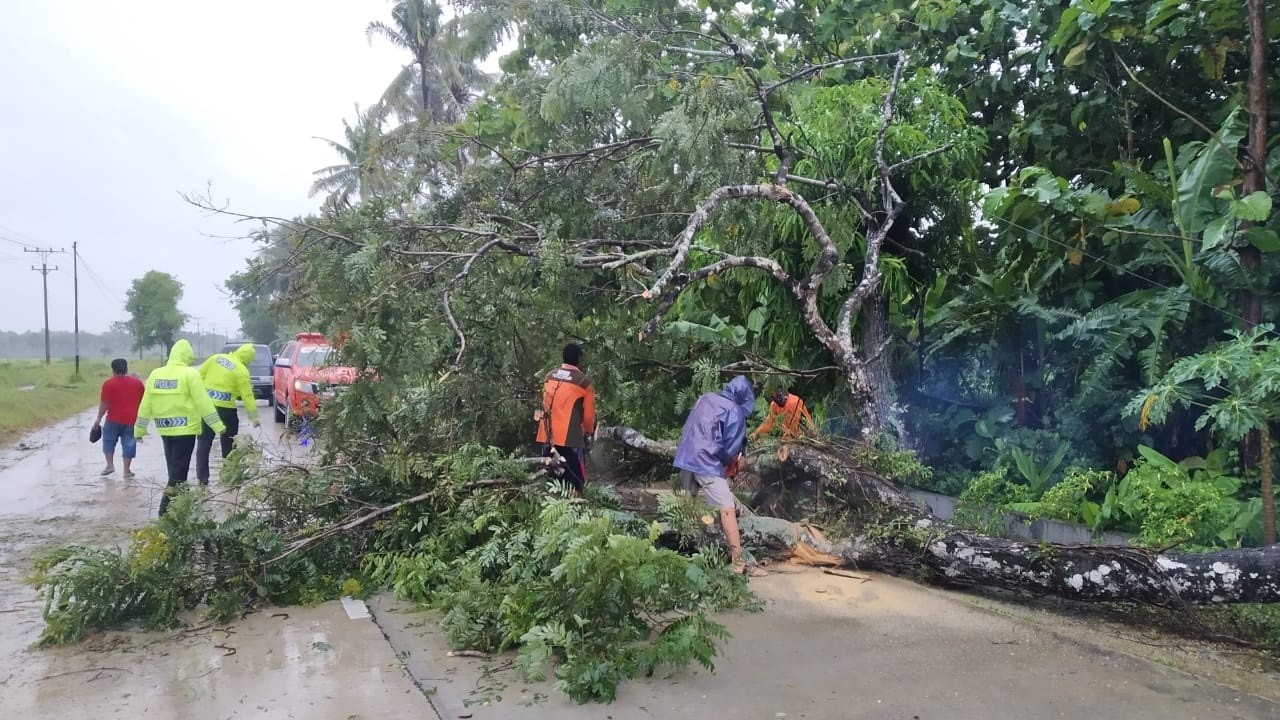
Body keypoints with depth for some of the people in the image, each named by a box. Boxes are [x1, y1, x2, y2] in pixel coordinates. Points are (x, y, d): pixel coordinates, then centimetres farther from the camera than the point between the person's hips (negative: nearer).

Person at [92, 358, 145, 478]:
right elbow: (142, 401, 10)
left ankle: (110, 465, 7)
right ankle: (127, 470, 4)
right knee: (128, 443, 4)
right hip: (131, 419, 2)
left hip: (114, 419, -2)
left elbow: (104, 404, -8)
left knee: (109, 440, 15)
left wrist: (99, 418, 0)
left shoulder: (109, 383, -6)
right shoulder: (137, 382, 5)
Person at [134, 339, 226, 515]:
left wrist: (140, 428, 16)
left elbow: (146, 404, 9)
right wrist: (218, 425, -8)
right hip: (185, 428, -6)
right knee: (179, 469, -2)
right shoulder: (190, 374, -10)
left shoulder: (156, 374, 7)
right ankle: (167, 508, -7)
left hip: (165, 429, 6)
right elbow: (203, 402, -12)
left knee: (174, 468, 18)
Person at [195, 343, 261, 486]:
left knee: (204, 441, 10)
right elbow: (247, 396, -9)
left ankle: (202, 476, 8)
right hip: (225, 408, -4)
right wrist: (254, 417, -4)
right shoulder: (242, 371, -9)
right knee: (229, 443, 11)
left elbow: (200, 375, 9)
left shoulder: (216, 358, 5)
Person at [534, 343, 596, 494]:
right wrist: (589, 432, 17)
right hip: (570, 438, -6)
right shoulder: (584, 381, -7)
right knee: (574, 482, 0)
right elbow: (589, 414, -1)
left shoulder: (549, 377, 8)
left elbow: (546, 405, 15)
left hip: (547, 437, 6)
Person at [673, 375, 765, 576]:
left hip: (684, 459, 7)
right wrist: (732, 461, 16)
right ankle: (738, 563, -13)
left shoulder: (704, 399, 14)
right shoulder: (734, 411, -4)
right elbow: (731, 446, -6)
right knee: (728, 510, -8)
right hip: (707, 463, -7)